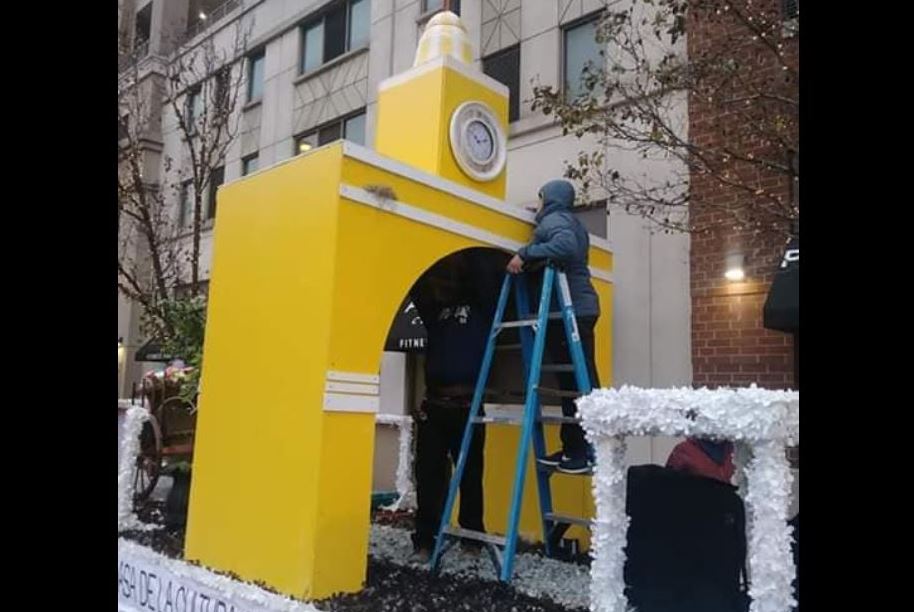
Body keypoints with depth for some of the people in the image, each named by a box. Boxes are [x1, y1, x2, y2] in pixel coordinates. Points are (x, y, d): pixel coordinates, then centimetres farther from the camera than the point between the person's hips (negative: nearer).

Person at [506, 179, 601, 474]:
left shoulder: (554, 220, -4)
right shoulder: (571, 223, 27)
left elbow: (565, 245, -24)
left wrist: (525, 253, -20)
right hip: (578, 308, 10)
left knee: (580, 382, -10)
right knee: (573, 381, 8)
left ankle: (588, 451, -9)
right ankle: (574, 448, 12)